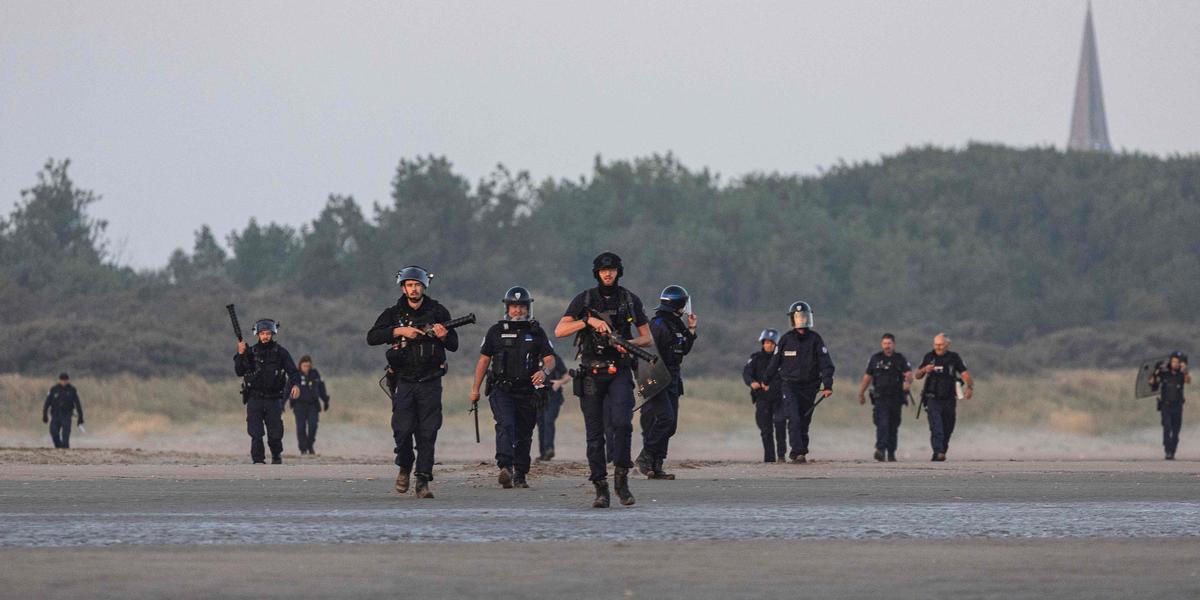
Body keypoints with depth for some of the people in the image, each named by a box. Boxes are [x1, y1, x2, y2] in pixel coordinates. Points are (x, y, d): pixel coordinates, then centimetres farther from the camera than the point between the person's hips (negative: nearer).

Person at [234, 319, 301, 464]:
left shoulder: (280, 352, 2)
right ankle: (258, 461, -7)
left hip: (273, 399, 0)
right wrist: (240, 355, -12)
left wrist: (295, 384, -23)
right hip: (254, 399, 0)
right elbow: (239, 372, 3)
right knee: (256, 434, -10)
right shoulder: (251, 352, 6)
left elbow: (292, 371, -3)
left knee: (275, 434, 3)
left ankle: (276, 456, 29)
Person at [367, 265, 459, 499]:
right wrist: (399, 331, -18)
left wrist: (444, 336, -13)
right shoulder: (394, 313, 5)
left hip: (430, 382, 0)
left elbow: (454, 345, 10)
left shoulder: (438, 312, 7)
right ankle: (405, 468, 17)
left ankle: (423, 481, -2)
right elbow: (372, 337, -6)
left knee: (427, 433, -4)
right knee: (403, 429, -9)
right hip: (404, 381, 0)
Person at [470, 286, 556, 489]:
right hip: (501, 390, -2)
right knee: (506, 424, -24)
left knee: (524, 435, 7)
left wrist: (544, 371, -22)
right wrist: (475, 388, 8)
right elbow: (484, 360, 11)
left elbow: (550, 359, 2)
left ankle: (520, 475, 19)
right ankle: (505, 467, -37)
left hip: (528, 391, 2)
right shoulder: (496, 331, 7)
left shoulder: (537, 333, 8)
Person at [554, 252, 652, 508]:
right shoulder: (583, 300, 4)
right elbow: (559, 331, -5)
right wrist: (589, 321, -17)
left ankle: (621, 477, -10)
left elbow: (648, 338, 10)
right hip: (591, 374, 1)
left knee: (621, 422, -22)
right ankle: (600, 489, 6)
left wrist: (630, 343, -11)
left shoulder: (630, 300, 6)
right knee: (595, 434, 1)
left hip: (619, 373, -1)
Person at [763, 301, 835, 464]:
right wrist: (765, 381, 19)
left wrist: (828, 386, -15)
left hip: (810, 386, 1)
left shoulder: (815, 339, 0)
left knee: (805, 421, 6)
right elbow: (775, 361, 11)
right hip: (790, 385, -1)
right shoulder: (786, 339, 1)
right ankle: (798, 452, -18)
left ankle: (800, 452, 18)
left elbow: (826, 363, -5)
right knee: (794, 420, -15)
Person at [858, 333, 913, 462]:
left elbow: (909, 373, -10)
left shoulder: (900, 359, 5)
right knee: (882, 424, -17)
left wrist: (908, 381, -33)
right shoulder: (875, 359, 8)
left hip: (896, 398, 1)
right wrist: (861, 393, 16)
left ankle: (891, 453, 18)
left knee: (893, 427, 8)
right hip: (880, 397, -1)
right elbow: (867, 377, 15)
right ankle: (881, 450, -29)